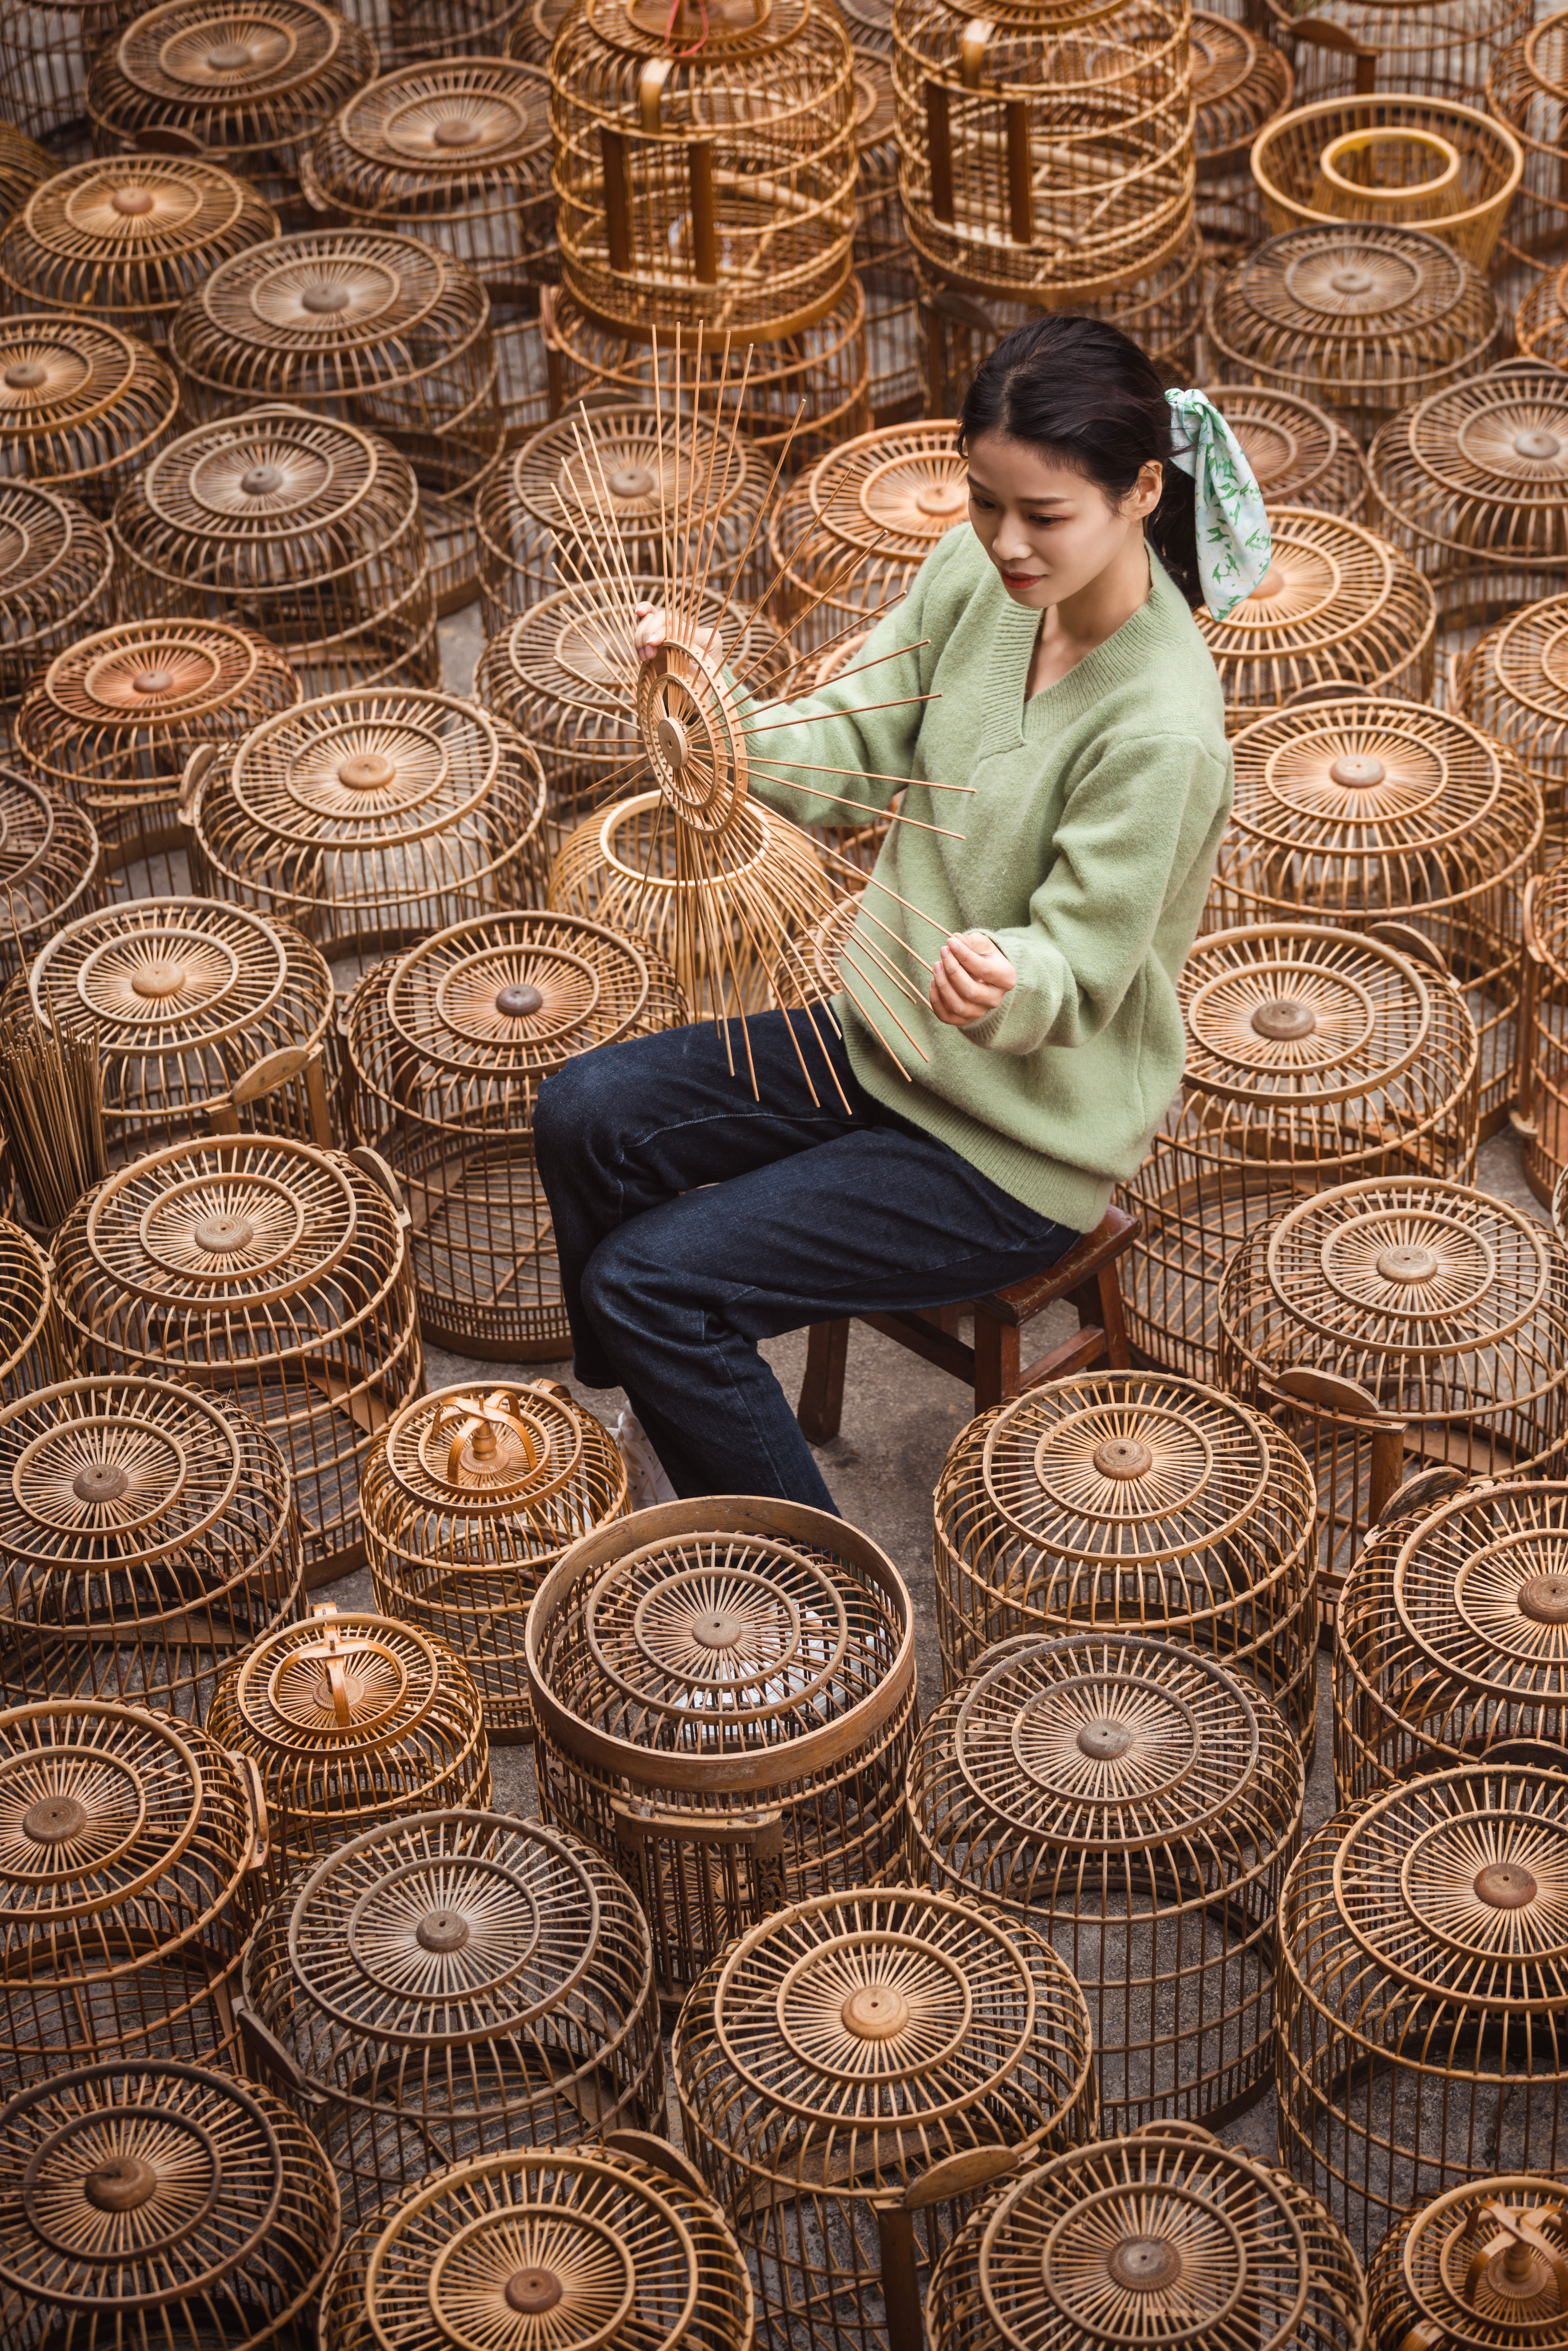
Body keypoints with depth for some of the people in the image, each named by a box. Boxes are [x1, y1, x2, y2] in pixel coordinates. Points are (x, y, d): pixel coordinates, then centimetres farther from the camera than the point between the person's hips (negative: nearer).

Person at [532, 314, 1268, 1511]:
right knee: (587, 1117, 6)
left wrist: (1000, 979, -48)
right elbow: (847, 758, -3)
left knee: (651, 1281, -14)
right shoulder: (974, 575, -8)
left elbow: (1074, 972, -24)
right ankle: (645, 1451, 23)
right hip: (891, 1048, 8)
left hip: (1017, 1149, -8)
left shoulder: (1163, 730, -29)